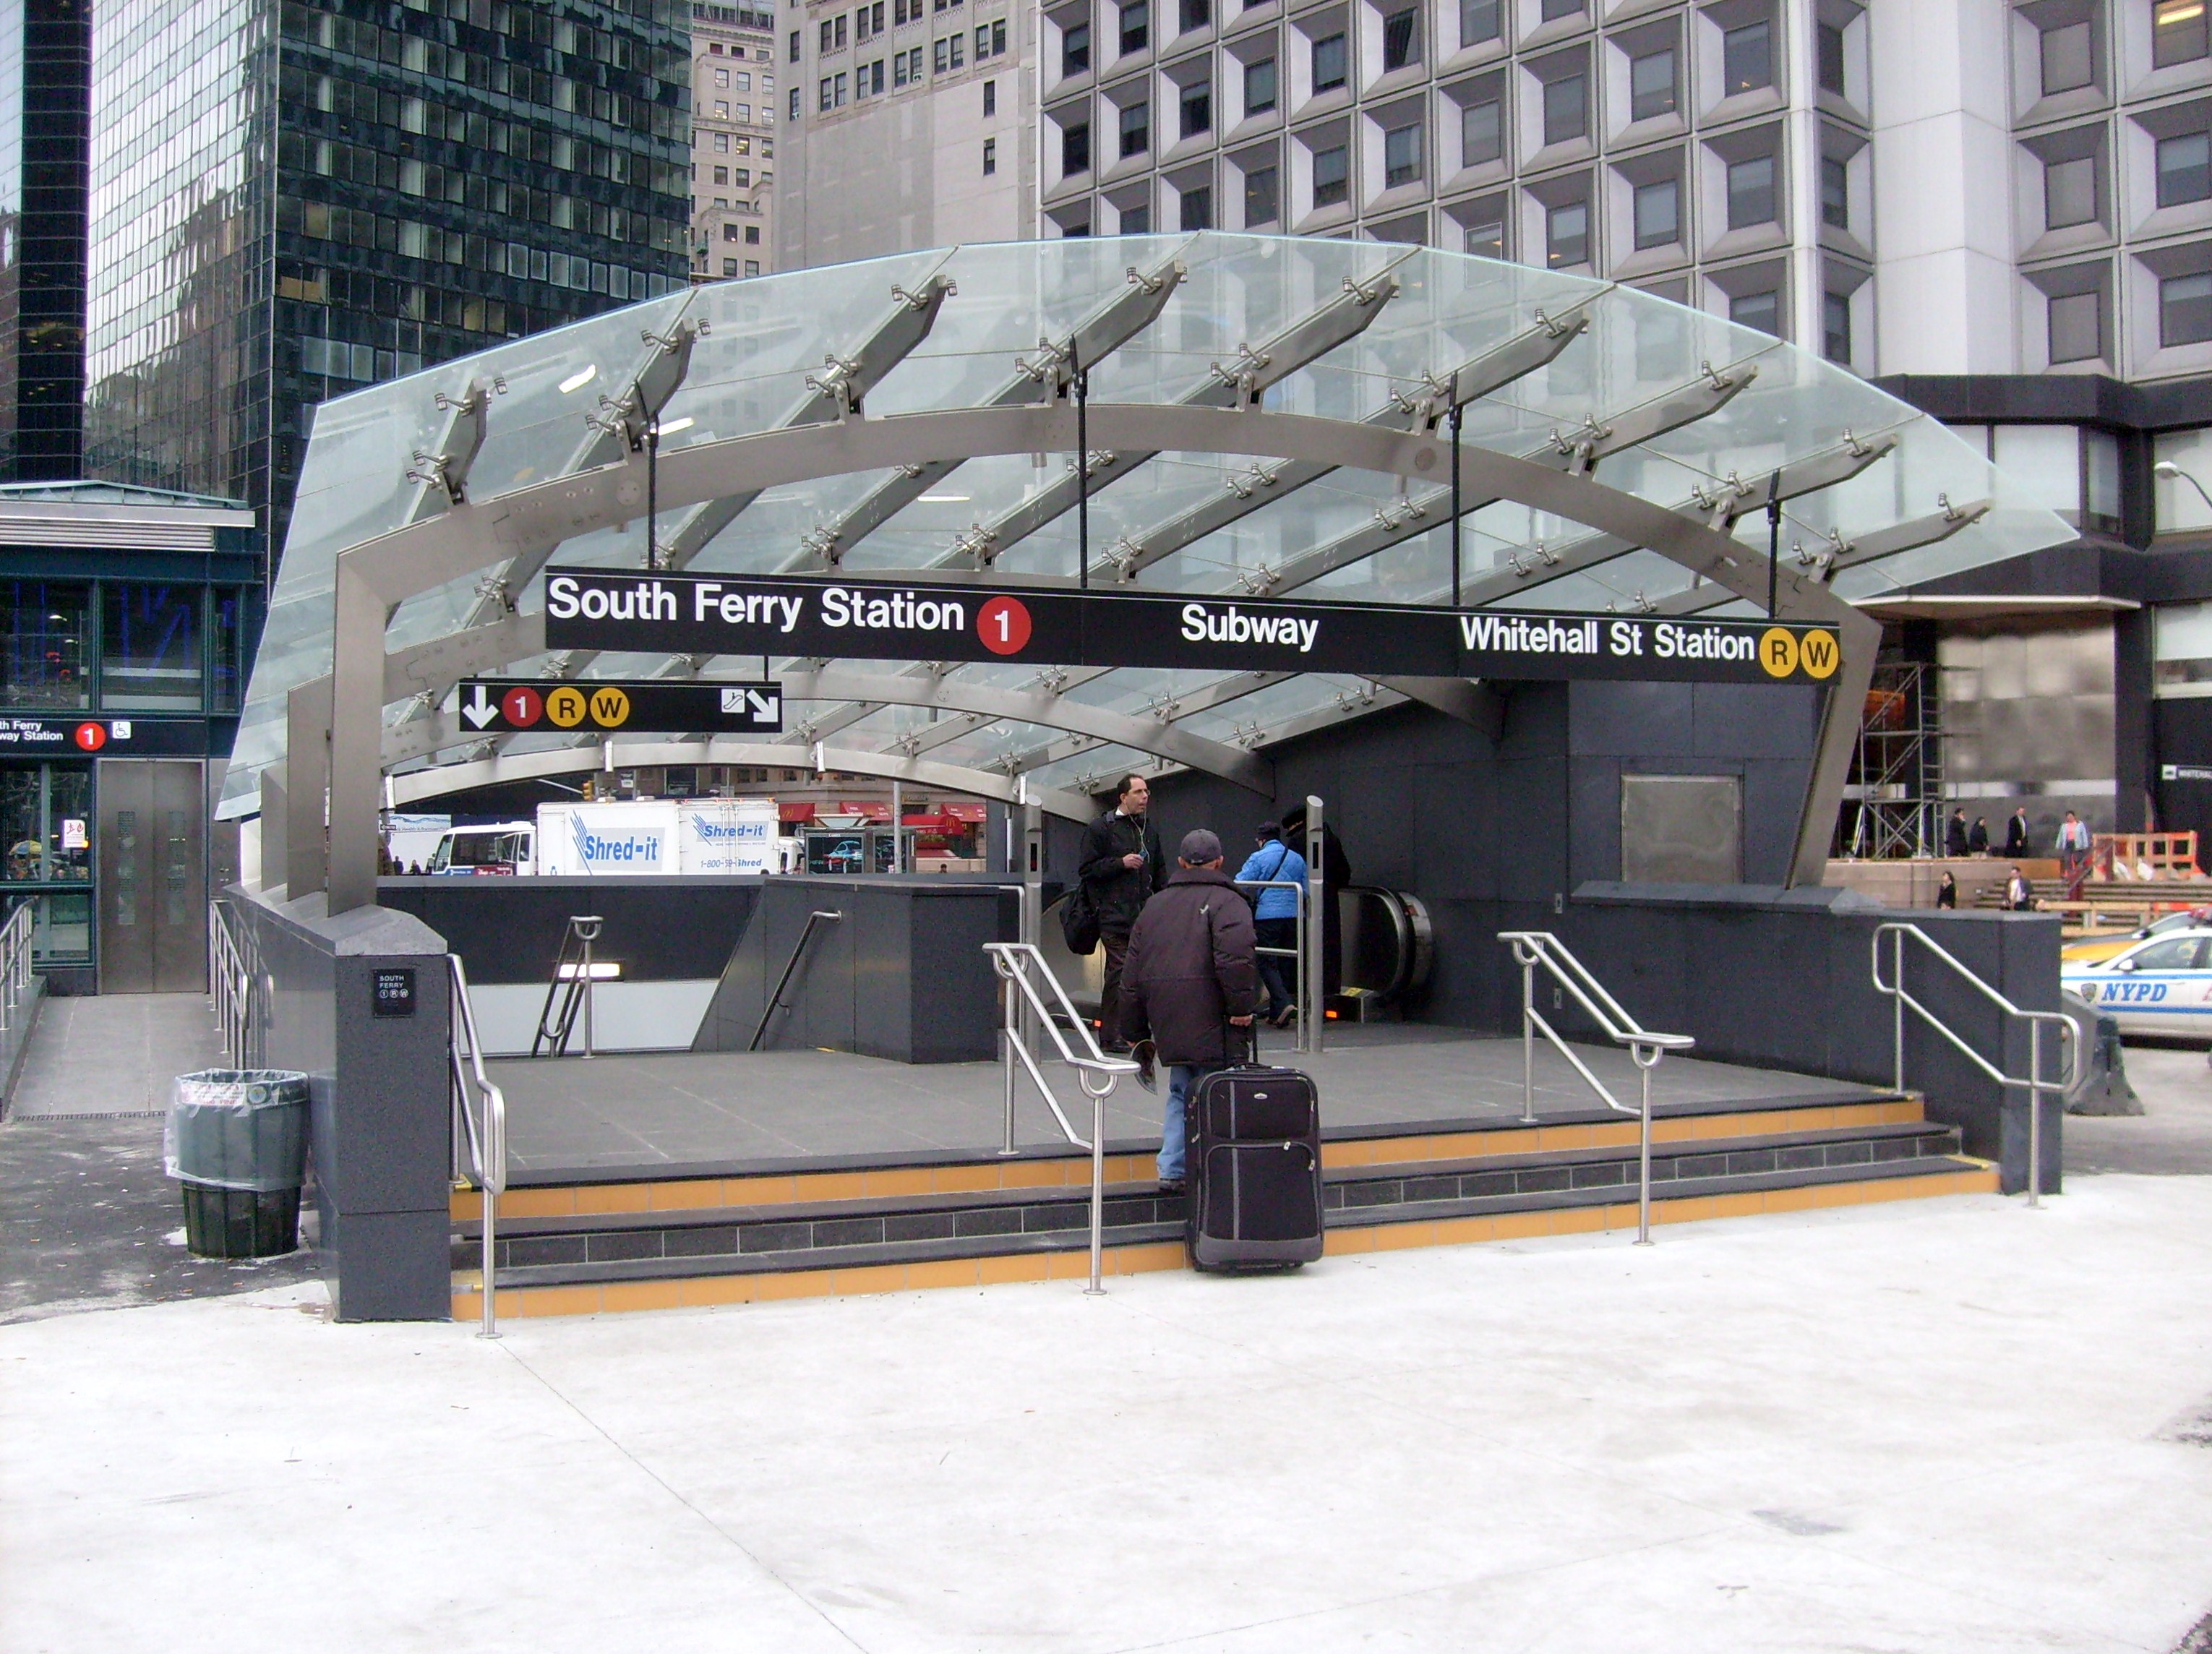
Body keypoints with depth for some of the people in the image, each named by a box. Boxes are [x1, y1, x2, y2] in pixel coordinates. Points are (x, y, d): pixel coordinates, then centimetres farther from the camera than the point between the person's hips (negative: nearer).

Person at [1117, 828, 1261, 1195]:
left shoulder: (1154, 906, 19)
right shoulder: (1226, 902, -2)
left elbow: (1132, 976, 19)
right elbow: (1236, 956, -23)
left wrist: (1137, 1035, 23)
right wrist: (1242, 1005, -16)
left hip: (1167, 1027, 6)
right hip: (1211, 1026, -6)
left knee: (1181, 1094, 19)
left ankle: (1172, 1172, 15)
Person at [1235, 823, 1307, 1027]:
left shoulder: (1258, 858, -2)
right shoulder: (1297, 859, 13)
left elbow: (1239, 885, -9)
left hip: (1267, 917, -5)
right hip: (1293, 917, 5)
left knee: (1267, 964, -2)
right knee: (1284, 964, 11)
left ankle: (1284, 1003, -22)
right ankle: (1276, 1013, 15)